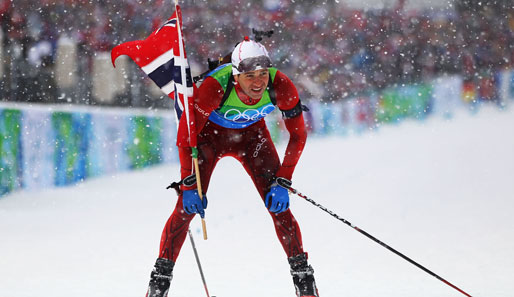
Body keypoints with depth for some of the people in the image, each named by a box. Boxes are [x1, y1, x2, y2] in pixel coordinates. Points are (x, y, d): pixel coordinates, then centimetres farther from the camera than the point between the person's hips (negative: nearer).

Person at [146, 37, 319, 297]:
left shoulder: (281, 87, -32)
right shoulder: (214, 87, -38)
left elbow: (298, 136, -16)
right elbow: (185, 138, -26)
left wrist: (282, 182, -20)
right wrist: (190, 186, -26)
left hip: (251, 135, 2)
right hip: (209, 133, -2)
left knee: (278, 204, -11)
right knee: (187, 205, -12)